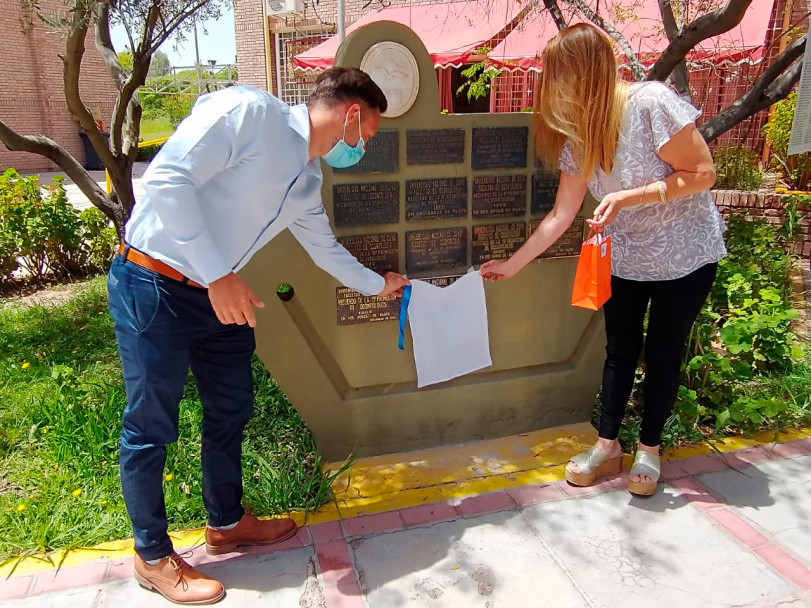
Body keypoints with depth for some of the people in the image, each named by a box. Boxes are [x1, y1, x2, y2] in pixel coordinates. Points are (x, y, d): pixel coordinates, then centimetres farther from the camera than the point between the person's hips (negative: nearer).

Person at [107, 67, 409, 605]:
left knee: (231, 411, 15)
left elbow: (325, 248, 24)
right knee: (152, 427, 4)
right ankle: (153, 556, 24)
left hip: (219, 294, 9)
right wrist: (219, 276, -26)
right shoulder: (249, 111, -17)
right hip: (154, 285, -8)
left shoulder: (308, 181, 8)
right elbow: (167, 178, -25)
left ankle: (227, 523, 36)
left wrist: (377, 285, 36)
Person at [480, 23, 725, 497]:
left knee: (663, 353, 6)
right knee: (620, 351, 11)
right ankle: (608, 447, 26)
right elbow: (560, 216, -3)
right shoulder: (578, 135, -6)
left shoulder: (652, 103, -24)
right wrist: (512, 265, -3)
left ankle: (650, 449, 26)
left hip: (685, 256, -5)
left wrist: (629, 197, -29)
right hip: (625, 258, 5)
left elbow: (702, 174, -20)